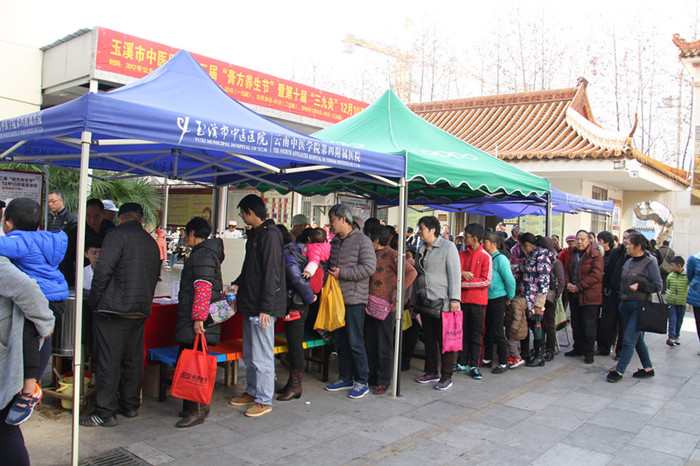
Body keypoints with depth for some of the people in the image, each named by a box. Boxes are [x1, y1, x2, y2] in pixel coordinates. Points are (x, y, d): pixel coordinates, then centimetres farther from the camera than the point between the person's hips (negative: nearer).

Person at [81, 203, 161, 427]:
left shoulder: (116, 236, -7)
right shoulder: (152, 243, 14)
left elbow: (102, 272, -13)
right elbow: (155, 277, 17)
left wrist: (95, 302, -3)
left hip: (114, 308, -7)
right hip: (140, 311, 7)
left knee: (108, 362, -2)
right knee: (133, 360, 14)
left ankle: (105, 412, 2)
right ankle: (131, 405, 23)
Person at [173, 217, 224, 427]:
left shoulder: (202, 254, -12)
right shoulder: (206, 252, 20)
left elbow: (203, 288, -22)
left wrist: (198, 317, -25)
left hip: (196, 322, -10)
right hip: (191, 319, 10)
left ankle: (198, 409, -4)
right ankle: (191, 406, 18)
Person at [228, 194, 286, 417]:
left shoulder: (270, 235, -16)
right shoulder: (254, 234, 15)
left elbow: (271, 274, -21)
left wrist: (265, 308, -23)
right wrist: (238, 284, 10)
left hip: (263, 307, -10)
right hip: (250, 304, 10)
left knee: (261, 356, -2)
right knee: (249, 354, 18)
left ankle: (264, 401, 9)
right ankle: (252, 392, 31)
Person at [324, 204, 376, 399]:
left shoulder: (362, 240, -9)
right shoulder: (334, 242, 14)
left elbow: (369, 267, -19)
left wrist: (342, 273, -17)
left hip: (354, 299, -8)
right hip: (337, 298, 8)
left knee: (355, 342, -3)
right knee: (340, 341, 14)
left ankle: (361, 382, 9)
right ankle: (345, 378, 26)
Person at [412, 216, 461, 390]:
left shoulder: (447, 247, -5)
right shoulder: (421, 250, 16)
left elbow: (454, 273, -11)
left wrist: (454, 298, -18)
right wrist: (413, 301, 18)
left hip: (442, 302, -7)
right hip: (424, 302, 7)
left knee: (445, 340, -1)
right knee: (429, 339, 12)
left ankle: (446, 376, 7)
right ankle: (431, 372, 24)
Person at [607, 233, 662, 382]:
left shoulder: (650, 263, -9)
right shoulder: (628, 262, 12)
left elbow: (658, 286, -11)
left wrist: (639, 286, -18)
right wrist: (621, 299, 14)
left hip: (640, 306, -8)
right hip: (626, 305, 8)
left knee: (629, 339, -7)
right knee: (638, 339, 15)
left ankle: (619, 371, -1)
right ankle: (648, 368, 27)